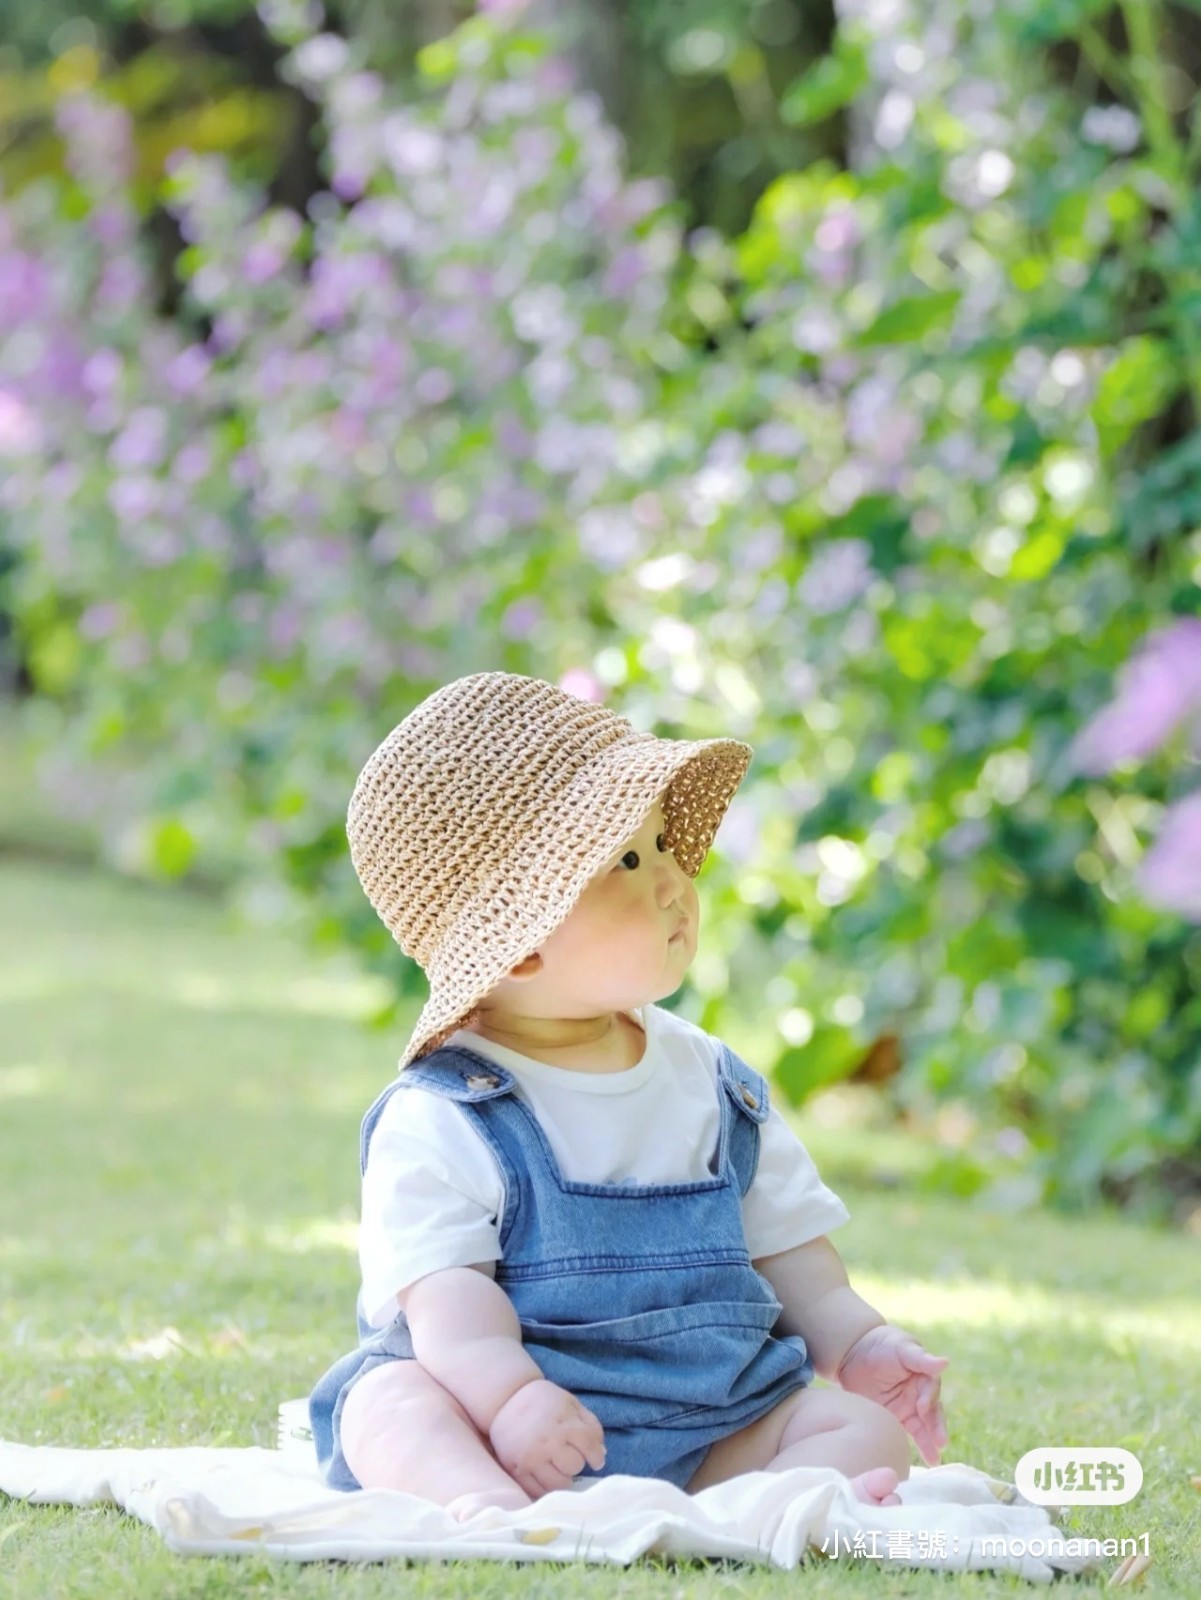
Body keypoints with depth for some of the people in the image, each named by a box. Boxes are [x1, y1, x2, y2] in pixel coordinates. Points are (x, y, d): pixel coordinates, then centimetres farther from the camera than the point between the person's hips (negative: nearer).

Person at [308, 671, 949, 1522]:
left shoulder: (716, 1087, 14)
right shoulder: (441, 1121, -6)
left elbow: (783, 1245, 23)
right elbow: (445, 1290, -17)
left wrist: (855, 1339, 8)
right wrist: (507, 1395, -33)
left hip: (711, 1423, 5)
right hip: (528, 1423, -4)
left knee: (865, 1429, -15)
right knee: (391, 1403, -29)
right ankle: (484, 1502, -58)